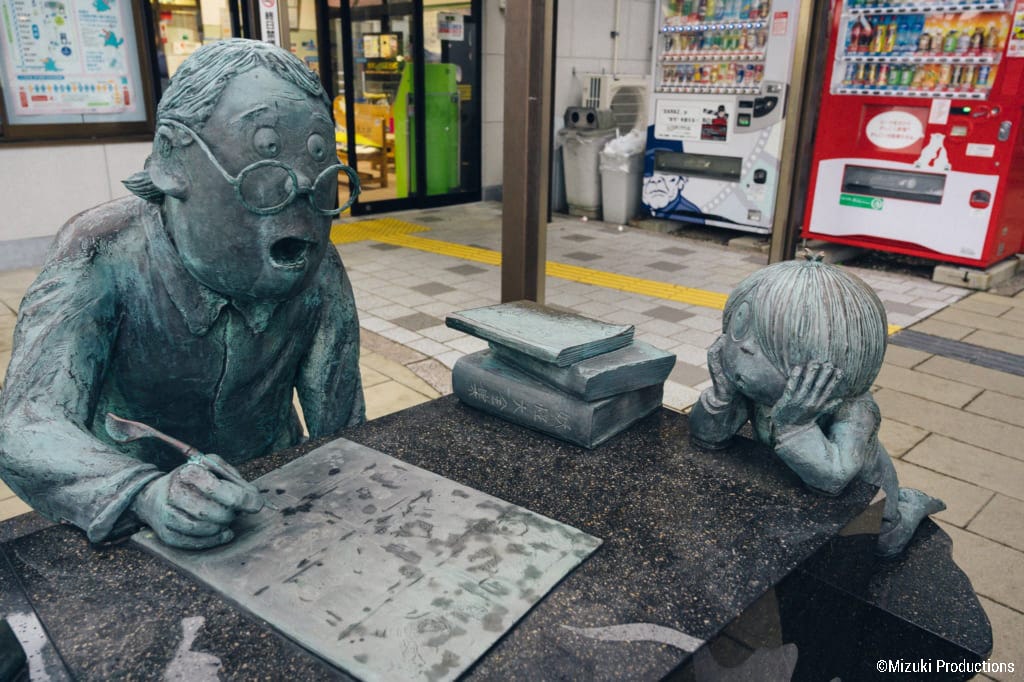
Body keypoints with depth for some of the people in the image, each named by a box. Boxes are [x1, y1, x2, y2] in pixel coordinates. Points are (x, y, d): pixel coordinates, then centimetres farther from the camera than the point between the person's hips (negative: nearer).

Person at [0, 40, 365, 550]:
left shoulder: (319, 274, -13)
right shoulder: (104, 258, -21)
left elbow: (340, 430, -6)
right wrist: (150, 496, -48)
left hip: (274, 497, 1)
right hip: (126, 524, 0)